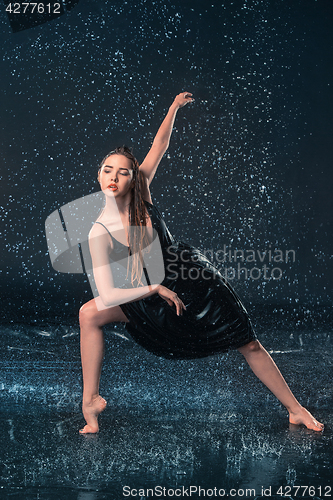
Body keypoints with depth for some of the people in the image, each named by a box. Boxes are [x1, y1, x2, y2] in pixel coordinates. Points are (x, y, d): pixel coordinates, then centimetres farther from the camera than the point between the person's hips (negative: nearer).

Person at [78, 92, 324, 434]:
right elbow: (107, 294, -27)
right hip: (150, 293, -1)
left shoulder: (140, 196, -15)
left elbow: (160, 146, -6)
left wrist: (175, 106, -10)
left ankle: (296, 410, 21)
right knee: (90, 314, -23)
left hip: (195, 282, 2)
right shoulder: (100, 232, -22)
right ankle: (90, 402, -11)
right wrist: (157, 290, -25)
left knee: (249, 345, 5)